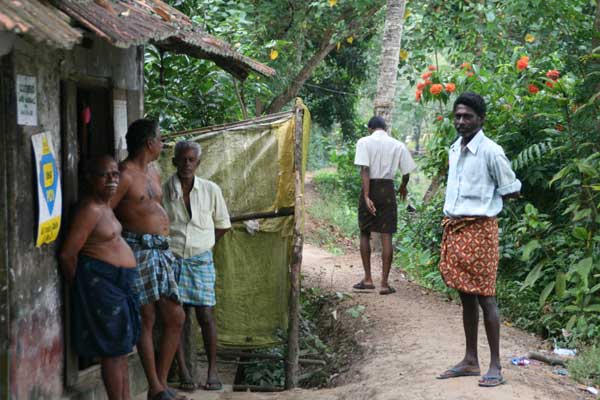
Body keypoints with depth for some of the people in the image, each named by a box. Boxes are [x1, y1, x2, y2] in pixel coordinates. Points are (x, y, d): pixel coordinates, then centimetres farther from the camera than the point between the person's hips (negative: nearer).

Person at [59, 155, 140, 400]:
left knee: (122, 351, 14)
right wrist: (79, 286, -6)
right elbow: (67, 254, -19)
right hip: (100, 283, -10)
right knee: (113, 351, -5)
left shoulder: (104, 205, 13)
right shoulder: (90, 209, -17)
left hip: (118, 284, 10)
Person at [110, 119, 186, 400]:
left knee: (175, 317, 7)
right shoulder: (125, 175, -12)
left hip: (160, 251, 9)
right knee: (146, 319, -2)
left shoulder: (153, 172, 17)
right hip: (139, 250, -9)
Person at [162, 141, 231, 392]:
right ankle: (182, 371, 8)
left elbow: (223, 225, 12)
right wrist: (171, 245, 0)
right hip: (171, 259, 0)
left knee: (205, 315, -2)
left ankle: (212, 371, 7)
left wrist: (202, 244, 9)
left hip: (201, 260, 0)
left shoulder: (211, 190, 0)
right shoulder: (162, 191, -4)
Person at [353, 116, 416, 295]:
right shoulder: (398, 145, 3)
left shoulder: (364, 142, -4)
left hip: (370, 188, -1)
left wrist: (366, 196, -19)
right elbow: (406, 173, 4)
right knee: (386, 236, 2)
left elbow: (364, 170, -14)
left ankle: (368, 279, 13)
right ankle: (384, 283, 0)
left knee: (365, 234, 13)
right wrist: (403, 187, 25)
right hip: (388, 189, 1)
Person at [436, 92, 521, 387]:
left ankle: (495, 366, 1)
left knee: (484, 297, -4)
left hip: (479, 229, -7)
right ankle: (471, 360, 19)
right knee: (465, 296, 12)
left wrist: (483, 203, 2)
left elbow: (512, 191, -5)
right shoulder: (454, 149, 11)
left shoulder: (490, 151, -12)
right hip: (454, 228, 7)